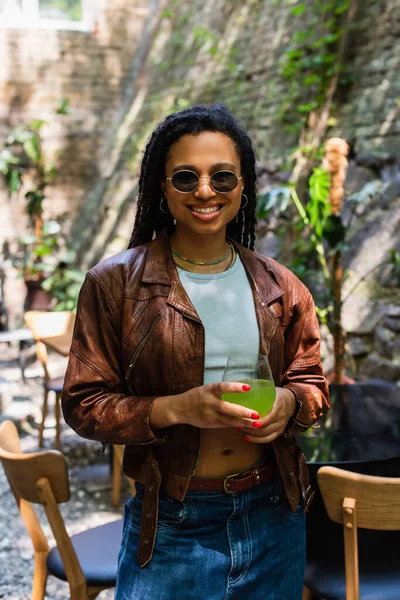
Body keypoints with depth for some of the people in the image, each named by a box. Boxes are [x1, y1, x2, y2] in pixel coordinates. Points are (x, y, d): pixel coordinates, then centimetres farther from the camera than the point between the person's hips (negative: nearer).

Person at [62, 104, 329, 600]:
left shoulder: (278, 286, 4)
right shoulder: (115, 283, -6)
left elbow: (311, 382, 12)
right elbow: (83, 405, -6)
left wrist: (288, 403, -12)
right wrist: (176, 408, -22)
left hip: (273, 519, 4)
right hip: (170, 526, -3)